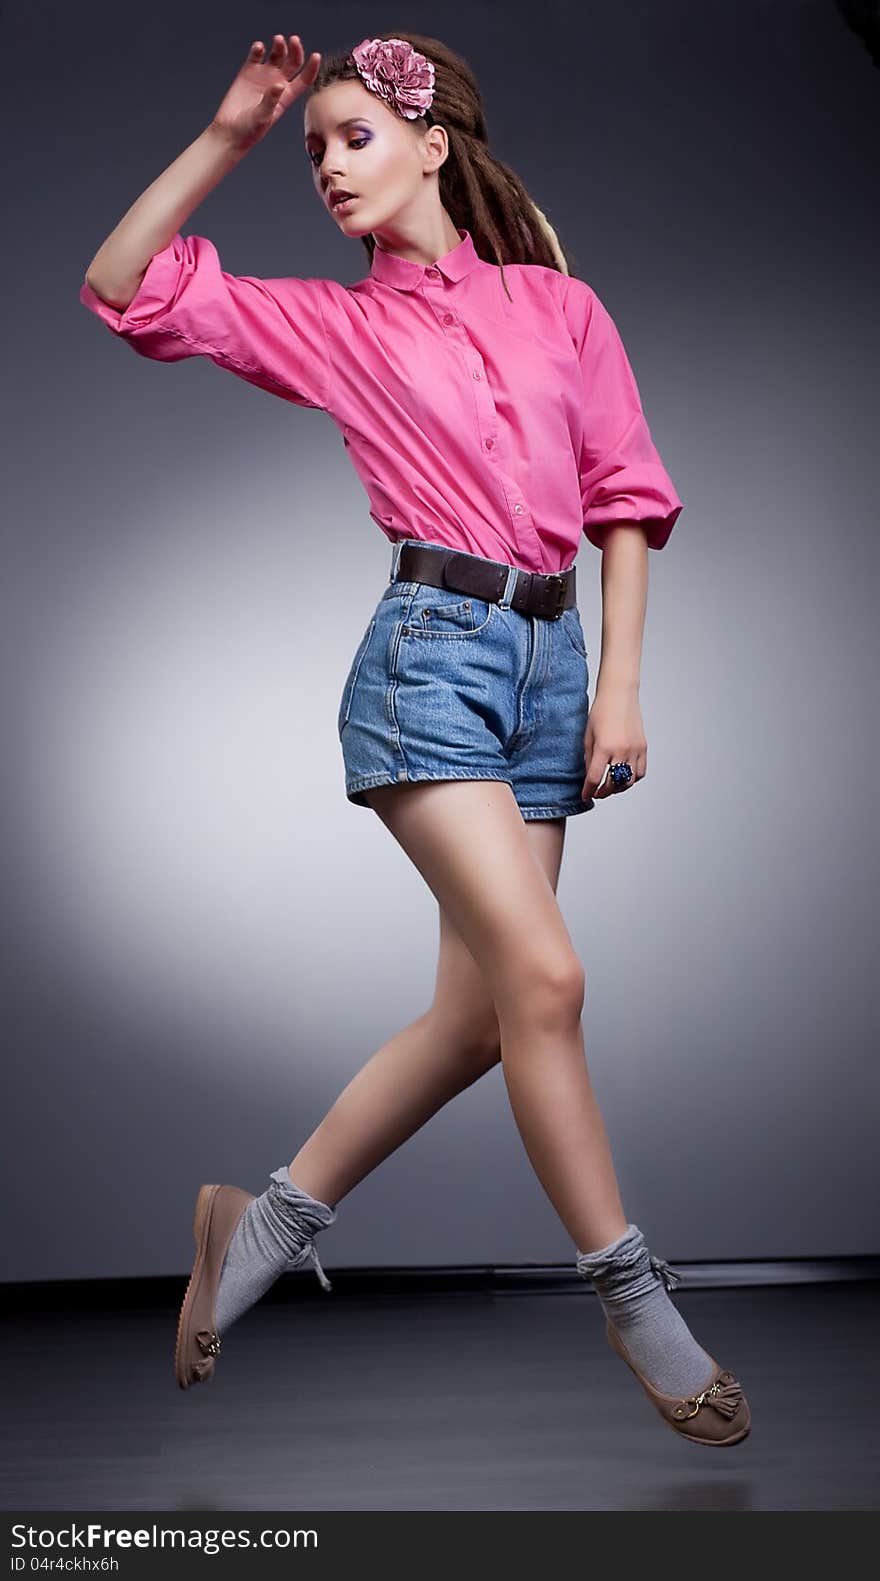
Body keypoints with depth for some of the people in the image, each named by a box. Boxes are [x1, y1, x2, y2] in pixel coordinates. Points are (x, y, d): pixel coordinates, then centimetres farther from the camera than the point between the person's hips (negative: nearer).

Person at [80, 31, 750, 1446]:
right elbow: (123, 286, 5)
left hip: (554, 654, 4)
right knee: (543, 977, -16)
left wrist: (619, 684, 2)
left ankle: (271, 1220, 20)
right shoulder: (330, 323, 9)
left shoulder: (562, 306, 12)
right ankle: (635, 1302, -2)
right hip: (432, 647, -3)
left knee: (482, 1010, 3)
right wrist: (229, 134, 2)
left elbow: (626, 497, 11)